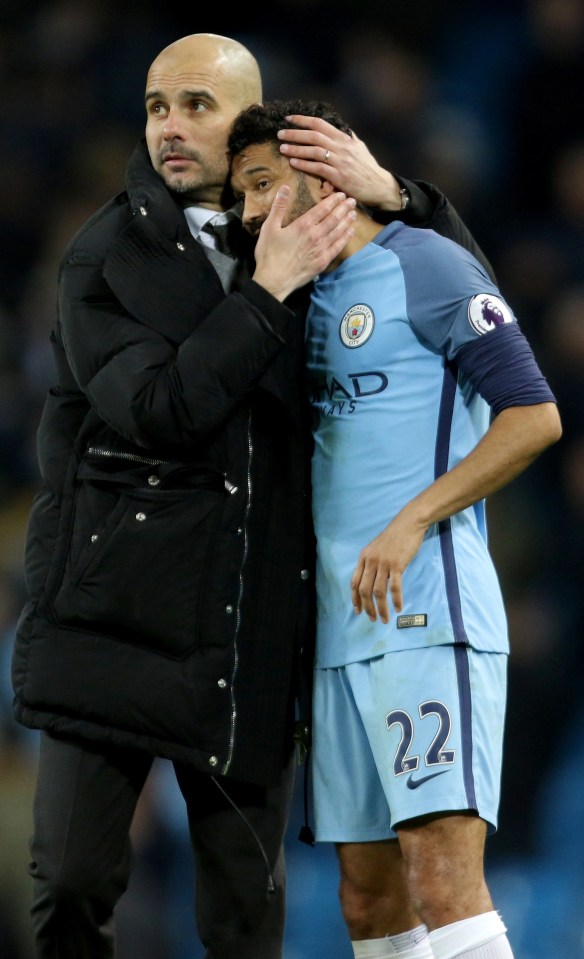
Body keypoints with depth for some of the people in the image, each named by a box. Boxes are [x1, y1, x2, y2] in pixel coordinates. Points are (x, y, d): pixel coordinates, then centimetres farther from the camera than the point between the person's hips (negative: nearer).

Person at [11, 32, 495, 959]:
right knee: (72, 882, -7)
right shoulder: (107, 257, 2)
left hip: (252, 629, 2)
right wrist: (267, 293, -15)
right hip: (117, 608, -2)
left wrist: (392, 194, 0)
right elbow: (155, 410, -12)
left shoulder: (293, 240, 11)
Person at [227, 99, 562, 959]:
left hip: (429, 617, -8)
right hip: (343, 629, 8)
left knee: (443, 877, -19)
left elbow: (534, 416, -10)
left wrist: (413, 522, -17)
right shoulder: (313, 297, 20)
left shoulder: (426, 267, -3)